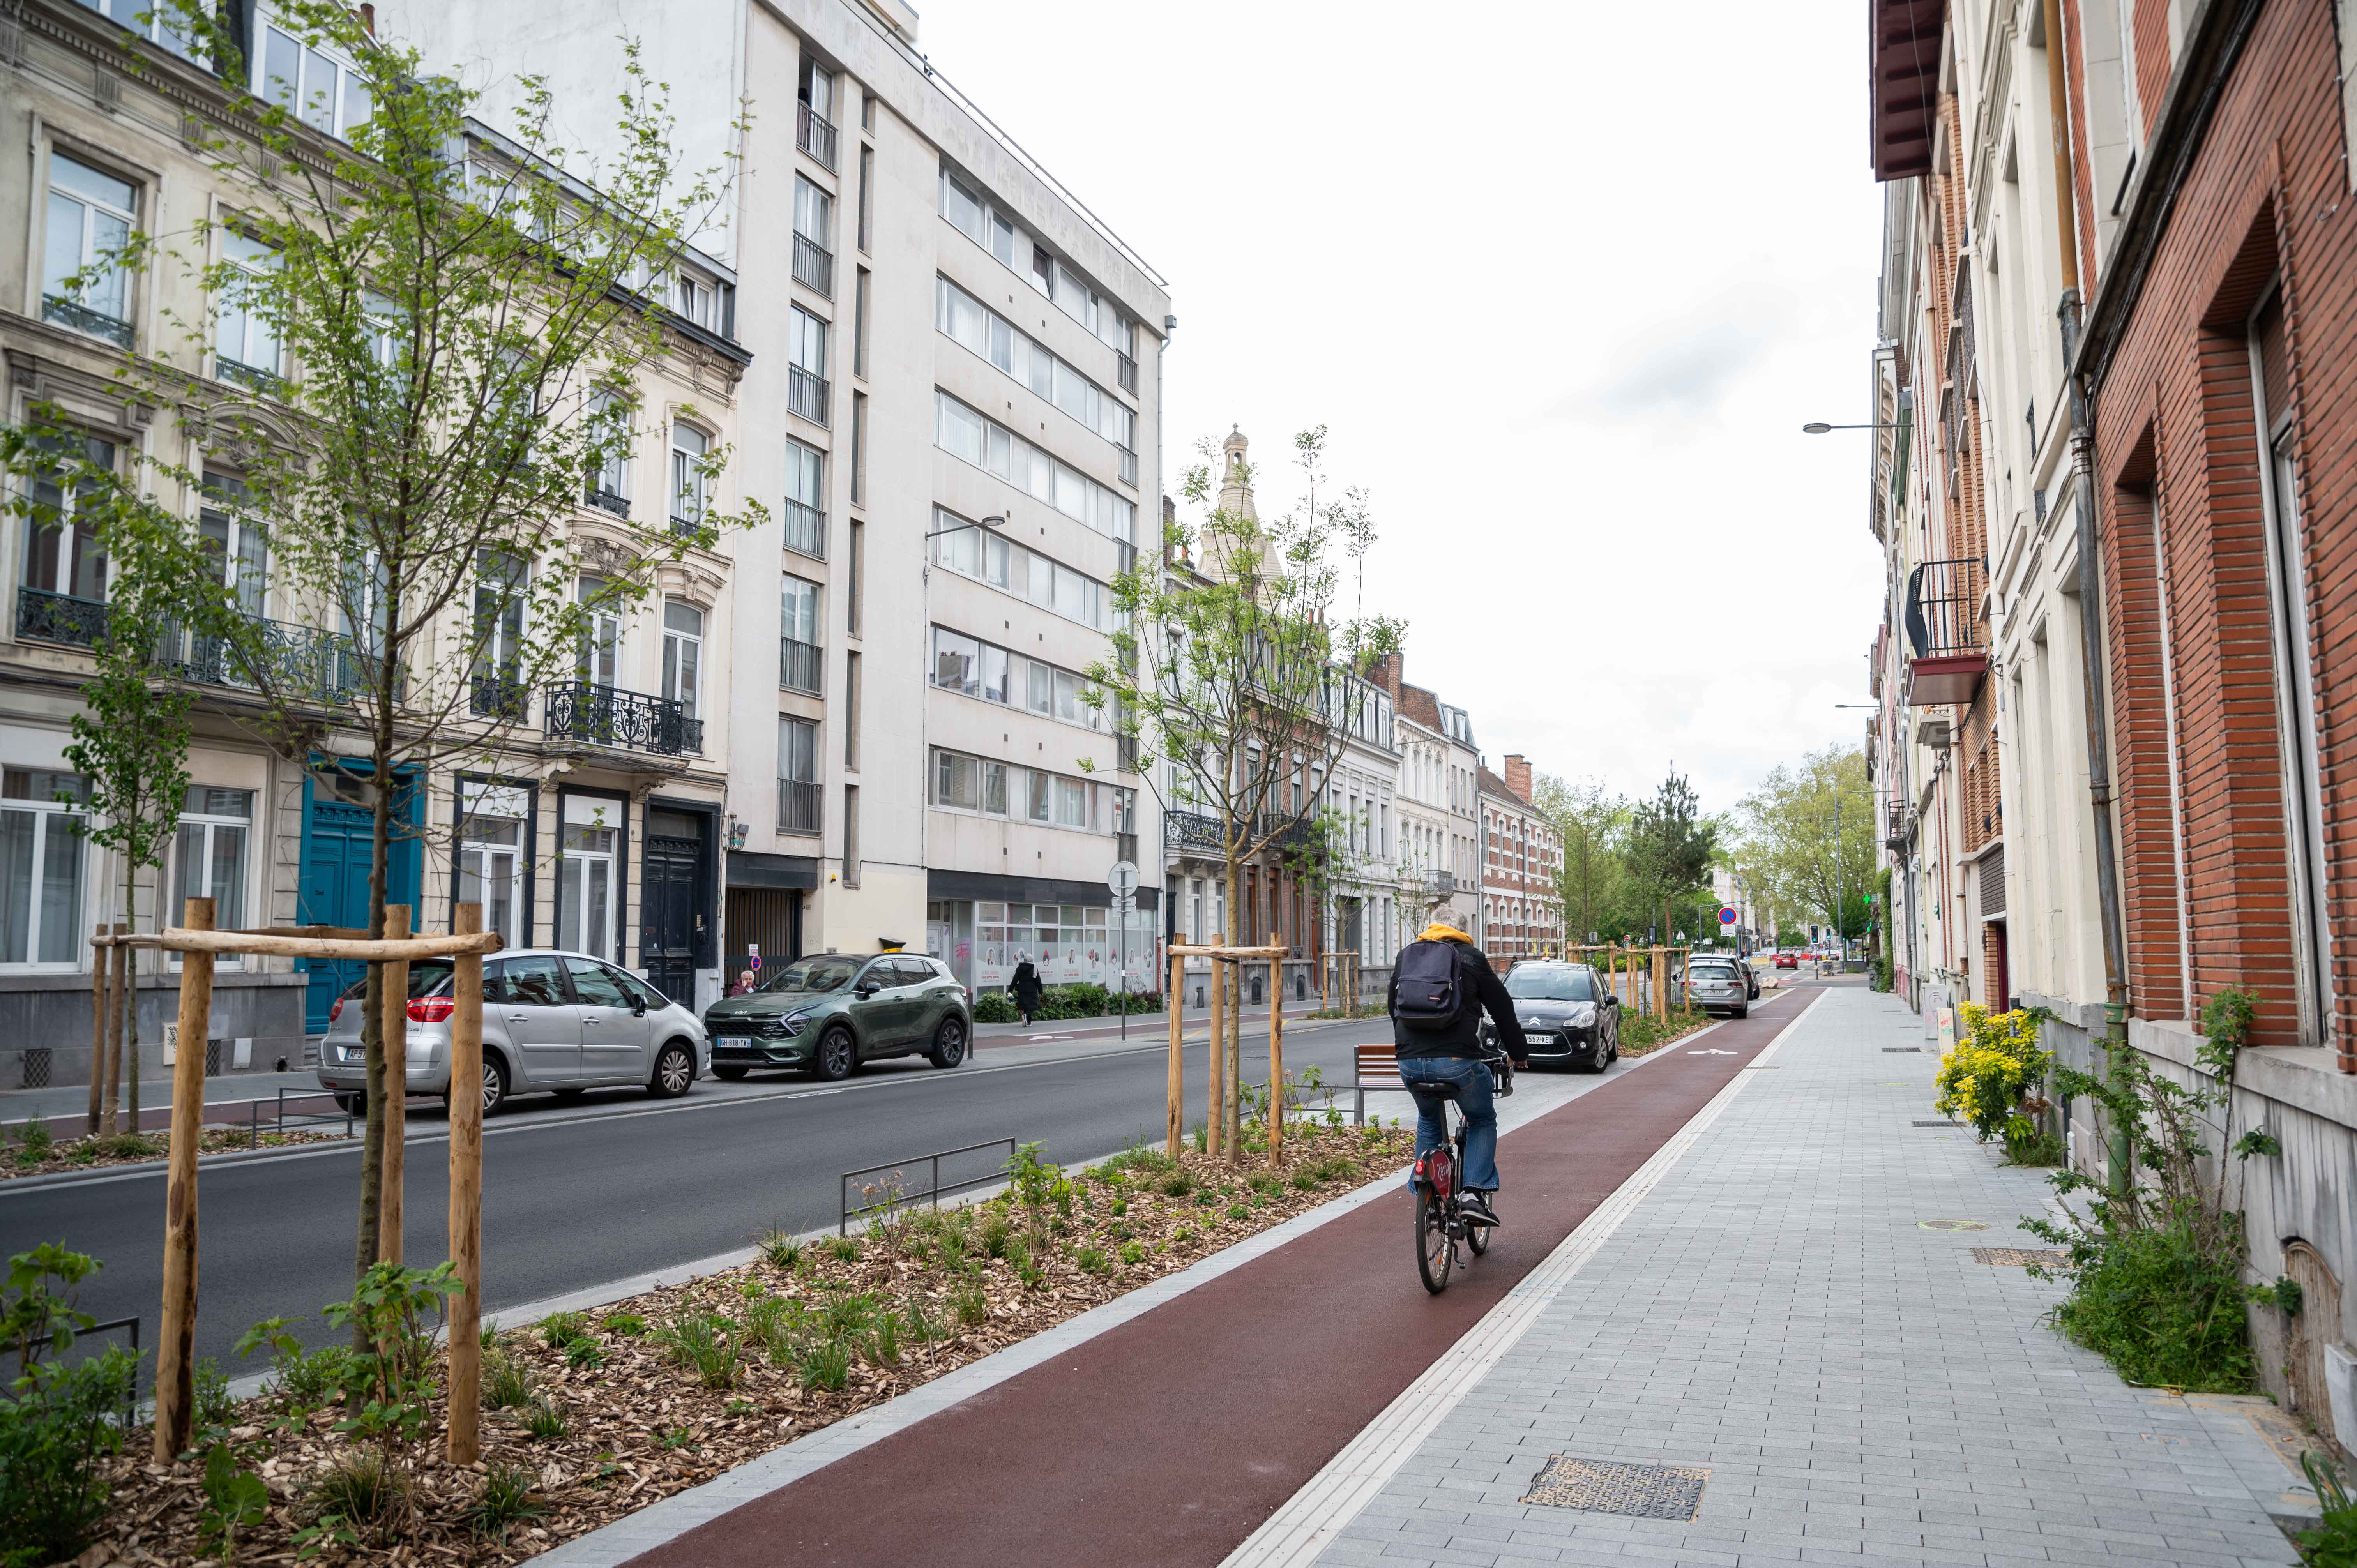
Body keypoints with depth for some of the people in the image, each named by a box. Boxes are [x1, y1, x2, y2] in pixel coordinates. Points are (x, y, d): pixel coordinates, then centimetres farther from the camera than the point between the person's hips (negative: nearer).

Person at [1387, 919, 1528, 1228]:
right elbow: (1502, 1008, 14)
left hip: (1409, 1062, 3)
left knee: (1428, 1121, 31)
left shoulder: (1405, 955, 18)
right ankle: (1475, 1194, 4)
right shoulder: (1472, 957, 9)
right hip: (1457, 1060, -3)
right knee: (1483, 1121, 21)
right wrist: (1519, 1052, 27)